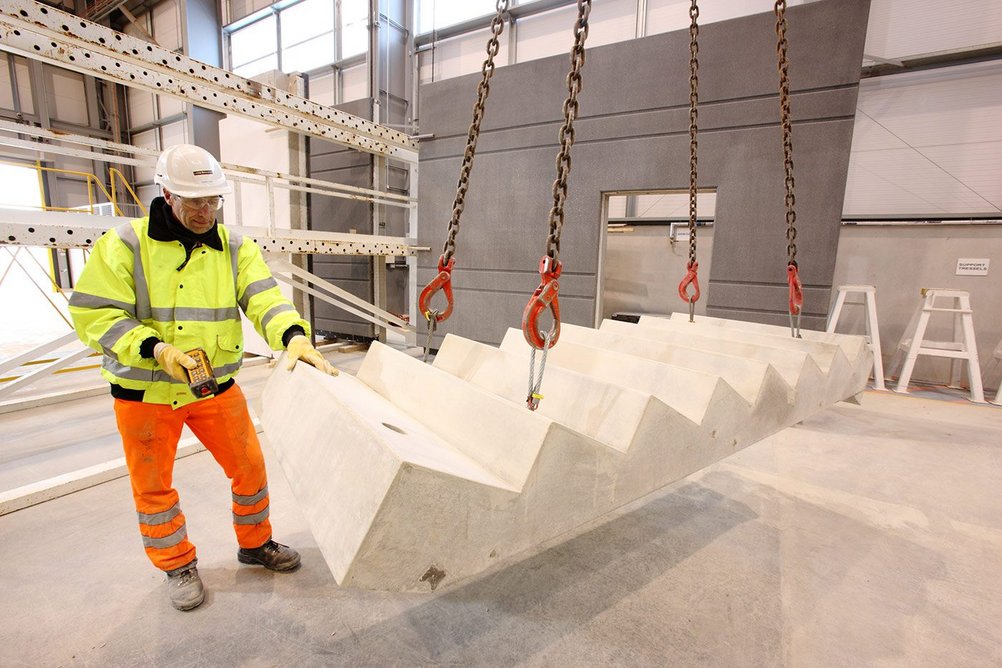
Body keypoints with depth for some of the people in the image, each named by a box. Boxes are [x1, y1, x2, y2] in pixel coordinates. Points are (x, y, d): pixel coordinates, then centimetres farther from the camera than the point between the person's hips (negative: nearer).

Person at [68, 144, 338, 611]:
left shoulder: (235, 247, -2)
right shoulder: (124, 245, -10)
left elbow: (263, 298, -16)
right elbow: (93, 315, -11)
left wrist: (294, 336, -35)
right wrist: (154, 349, -26)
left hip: (217, 387, 2)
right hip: (144, 392, -2)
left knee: (249, 467, 9)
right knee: (153, 485, 13)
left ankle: (255, 543, 33)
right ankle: (177, 565, 36)